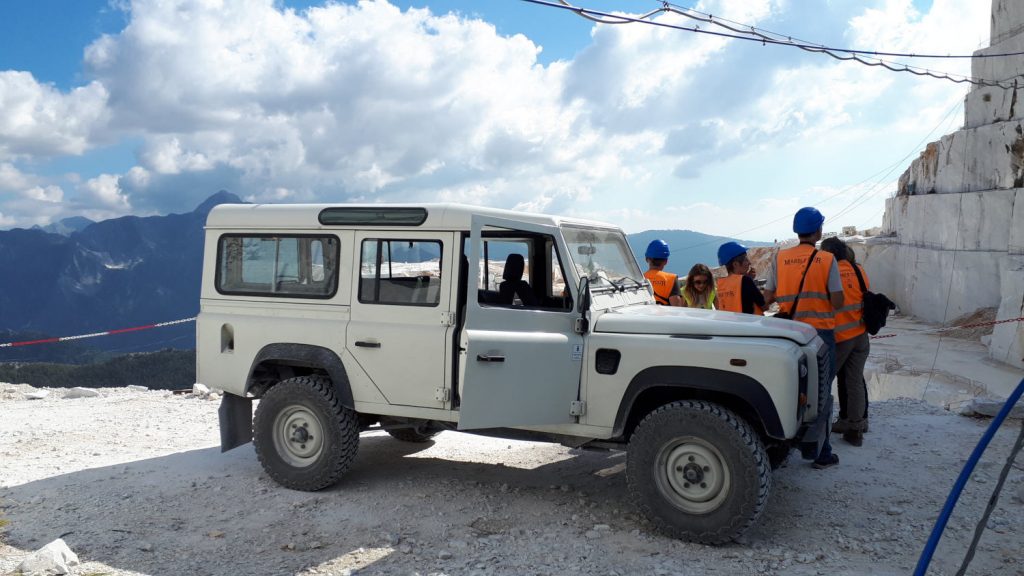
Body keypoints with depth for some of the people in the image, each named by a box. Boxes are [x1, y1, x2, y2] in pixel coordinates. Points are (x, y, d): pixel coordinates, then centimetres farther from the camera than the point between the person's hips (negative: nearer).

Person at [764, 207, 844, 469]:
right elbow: (837, 302, -9)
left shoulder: (780, 258, 0)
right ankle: (821, 453, 11)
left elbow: (767, 297, 0)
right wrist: (821, 295, 11)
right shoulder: (827, 260, -7)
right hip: (820, 332, -2)